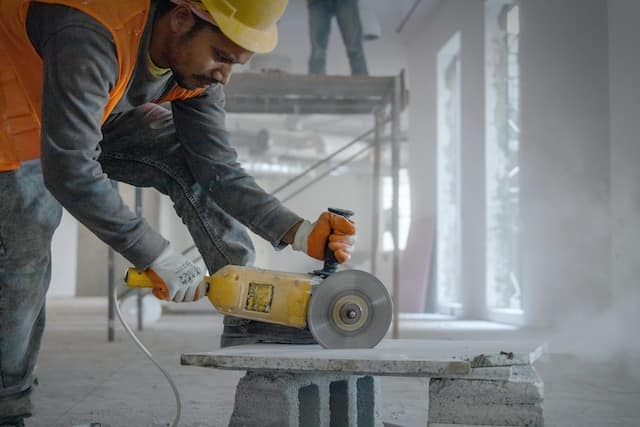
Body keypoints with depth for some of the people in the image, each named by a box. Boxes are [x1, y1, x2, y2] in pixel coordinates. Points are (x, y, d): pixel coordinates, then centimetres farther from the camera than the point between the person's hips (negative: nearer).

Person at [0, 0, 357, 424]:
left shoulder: (197, 55, -17)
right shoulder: (89, 39, -42)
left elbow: (217, 168, -16)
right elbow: (69, 172, -43)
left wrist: (299, 232, -28)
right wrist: (157, 256, -38)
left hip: (100, 117, 6)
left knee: (190, 161, -13)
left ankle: (248, 315, -9)